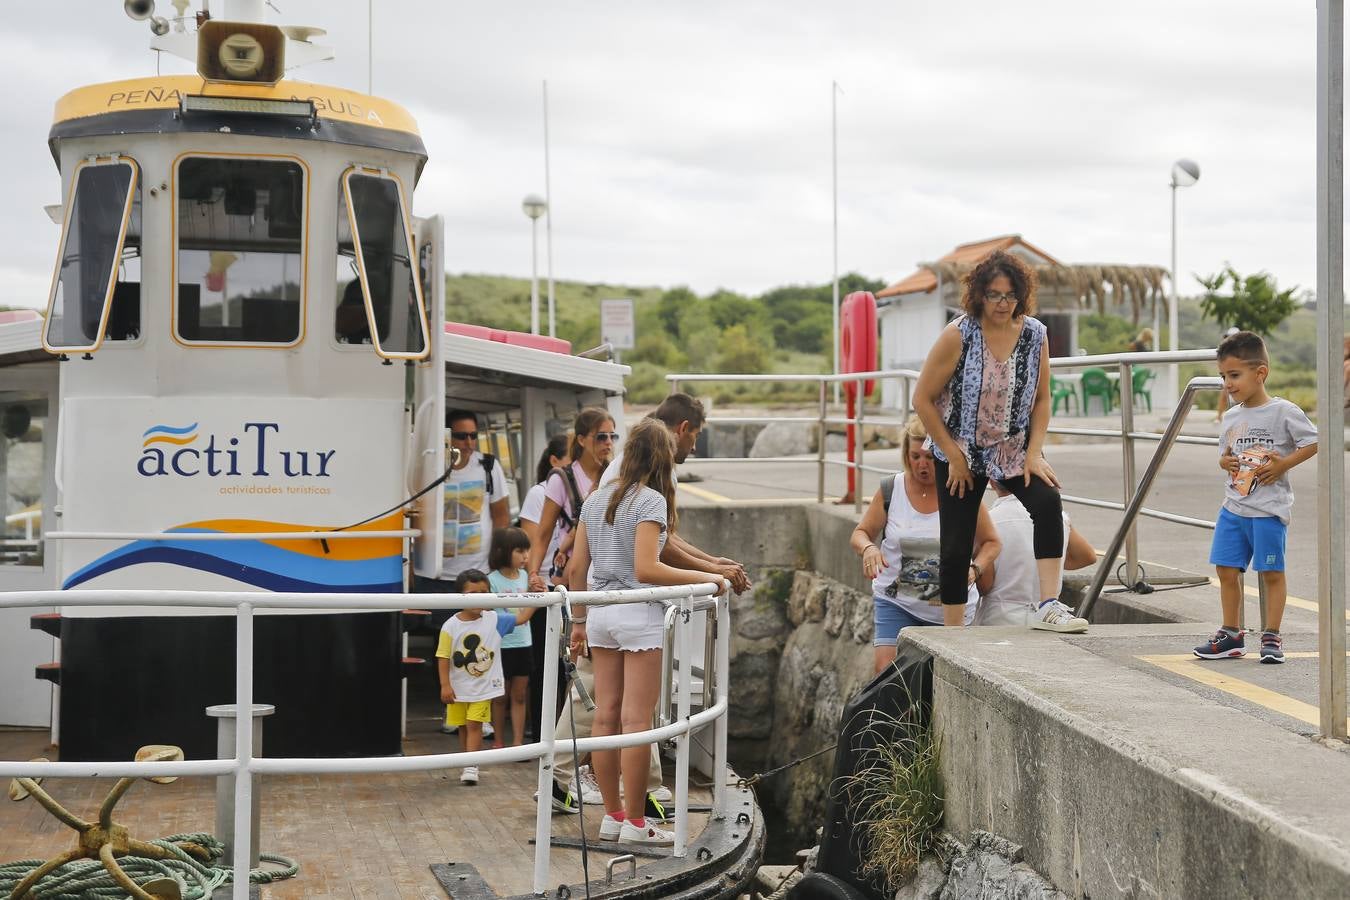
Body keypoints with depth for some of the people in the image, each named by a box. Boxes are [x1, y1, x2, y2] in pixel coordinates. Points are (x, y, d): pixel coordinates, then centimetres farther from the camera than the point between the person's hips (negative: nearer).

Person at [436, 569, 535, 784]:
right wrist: (445, 685, -12)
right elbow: (443, 657, -9)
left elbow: (520, 618, 0)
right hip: (458, 688, 1)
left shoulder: (494, 620, -4)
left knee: (474, 725, -8)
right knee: (462, 726, 13)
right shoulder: (451, 626, -10)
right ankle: (467, 764, 27)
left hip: (483, 687, -1)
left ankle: (471, 767, -7)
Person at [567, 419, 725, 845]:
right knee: (637, 720, -2)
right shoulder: (651, 500, -11)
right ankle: (635, 822, 2)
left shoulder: (596, 499, 10)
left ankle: (612, 815, 17)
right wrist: (705, 578, -15)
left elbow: (576, 567, 11)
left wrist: (579, 621, 18)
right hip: (639, 617, -7)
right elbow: (645, 570, -20)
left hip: (601, 614, 7)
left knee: (606, 716, 10)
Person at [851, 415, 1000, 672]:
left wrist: (974, 570, -16)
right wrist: (868, 548, -18)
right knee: (886, 669, -17)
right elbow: (860, 534, 6)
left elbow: (991, 542, 4)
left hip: (950, 606, 0)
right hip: (896, 601, 0)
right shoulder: (891, 490, -2)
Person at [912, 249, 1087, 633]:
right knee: (956, 548, 0)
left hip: (1014, 451, 2)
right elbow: (923, 400, -10)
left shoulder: (1035, 334, -4)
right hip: (961, 453, -2)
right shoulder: (958, 336, -15)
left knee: (1047, 501, -26)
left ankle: (1049, 608, -26)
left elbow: (1042, 400, 5)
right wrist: (953, 456, -11)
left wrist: (1034, 453, -7)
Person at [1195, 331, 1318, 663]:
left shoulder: (1283, 412, -9)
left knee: (1271, 572, 1)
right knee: (1227, 570, 6)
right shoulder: (1230, 418, 10)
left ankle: (1271, 636, 10)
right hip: (1233, 508, 6)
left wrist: (1283, 464, -15)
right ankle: (1231, 635, 18)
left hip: (1268, 509, -6)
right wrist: (1225, 462, -2)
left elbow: (1313, 442, -7)